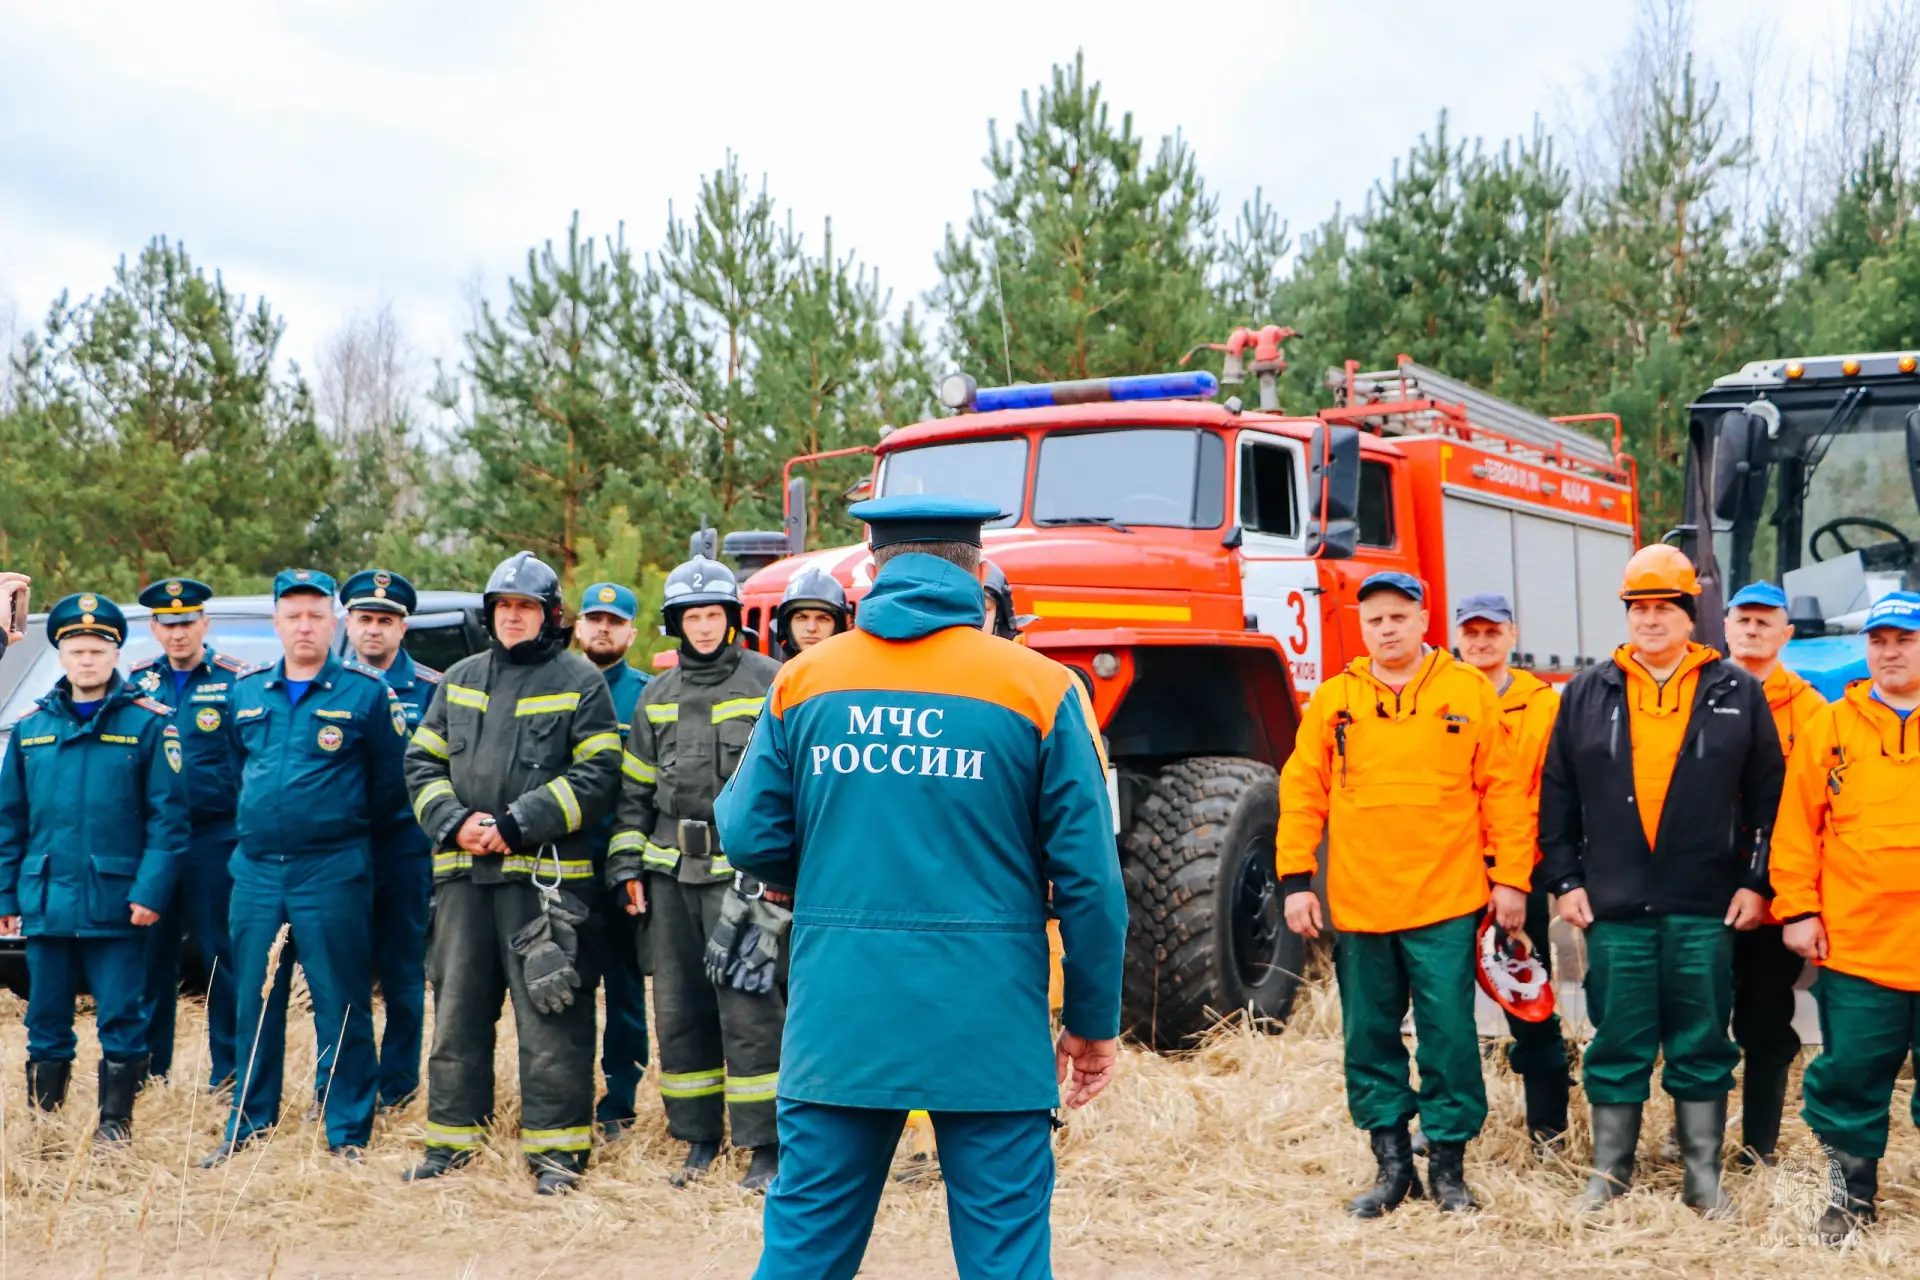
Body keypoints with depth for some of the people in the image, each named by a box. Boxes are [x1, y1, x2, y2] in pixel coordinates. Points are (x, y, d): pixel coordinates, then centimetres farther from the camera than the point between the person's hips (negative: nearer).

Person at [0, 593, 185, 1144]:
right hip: (46, 904, 4)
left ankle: (116, 1119, 14)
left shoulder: (147, 722, -3)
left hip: (116, 903, -3)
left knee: (121, 1016, 2)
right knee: (47, 1017, 12)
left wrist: (151, 889, -13)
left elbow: (167, 814, -6)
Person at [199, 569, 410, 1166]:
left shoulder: (365, 692, -3)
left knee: (341, 1005, -1)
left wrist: (351, 832, 6)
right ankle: (247, 1127, 22)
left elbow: (389, 778, 1)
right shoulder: (246, 692, 10)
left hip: (332, 871, -4)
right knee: (254, 1003, 11)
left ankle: (348, 1134, 7)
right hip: (255, 869, 4)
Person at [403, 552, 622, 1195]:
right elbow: (422, 761, 15)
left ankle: (556, 1145, 5)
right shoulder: (461, 679, 16)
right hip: (463, 872, 5)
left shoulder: (578, 680, 1)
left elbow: (597, 773, -7)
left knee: (549, 1014, -3)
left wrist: (519, 824, -14)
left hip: (545, 874, -5)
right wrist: (453, 821, -4)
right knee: (457, 1008, 10)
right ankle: (451, 1136, 21)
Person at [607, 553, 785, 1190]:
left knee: (748, 1010, -7)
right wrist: (627, 866, 9)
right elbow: (635, 788, 18)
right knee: (679, 1011, 9)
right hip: (670, 873, 6)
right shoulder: (658, 695, 15)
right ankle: (699, 1137, 21)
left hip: (742, 871, -5)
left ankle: (766, 1146, 2)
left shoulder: (770, 684, -1)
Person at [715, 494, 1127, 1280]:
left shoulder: (804, 679, 2)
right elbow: (1089, 874, -5)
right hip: (989, 1028, -2)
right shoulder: (1040, 690, -4)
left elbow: (750, 836, 3)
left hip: (837, 1017, 2)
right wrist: (1094, 1023, 5)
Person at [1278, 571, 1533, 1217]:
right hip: (1358, 904, 2)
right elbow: (1302, 793, 6)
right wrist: (1296, 880, 0)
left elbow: (1504, 788, 2)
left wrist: (1511, 876, -2)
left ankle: (1448, 1164, 15)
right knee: (1369, 1038, 9)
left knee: (1449, 1037, 2)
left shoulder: (1470, 692, 2)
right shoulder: (1332, 700, 6)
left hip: (1445, 902, -2)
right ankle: (1392, 1164, 21)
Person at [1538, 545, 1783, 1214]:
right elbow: (1557, 796, 7)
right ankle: (1610, 1171, 18)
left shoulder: (1738, 693, 4)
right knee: (1617, 1043, 7)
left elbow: (1768, 795, 4)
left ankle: (1704, 1176, 19)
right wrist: (1564, 880, 2)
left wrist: (1756, 881, -1)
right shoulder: (1587, 695, 6)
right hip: (1613, 905, 1)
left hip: (1706, 907, 0)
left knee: (1702, 1045, 8)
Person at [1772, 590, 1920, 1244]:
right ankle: (1851, 1192, 22)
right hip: (1856, 944, 0)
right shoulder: (1830, 728, 5)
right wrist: (1798, 910, -3)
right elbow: (1796, 825, 3)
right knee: (1851, 1073, 5)